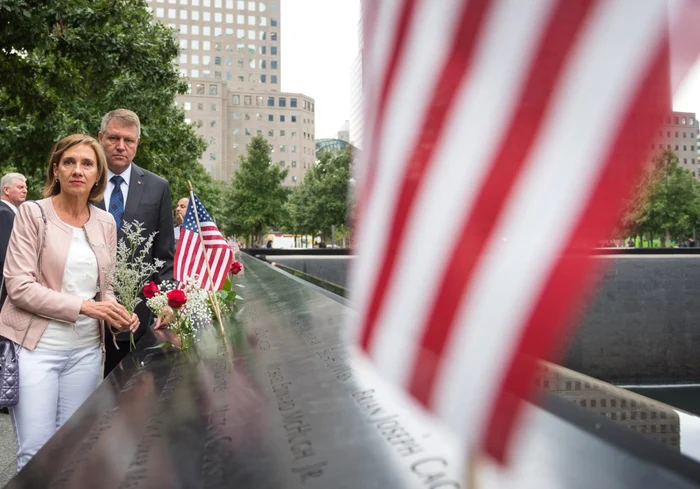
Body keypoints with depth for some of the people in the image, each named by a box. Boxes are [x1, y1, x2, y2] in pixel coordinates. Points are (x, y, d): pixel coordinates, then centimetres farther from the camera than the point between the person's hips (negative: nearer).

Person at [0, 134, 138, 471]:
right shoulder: (32, 213, -6)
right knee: (36, 450, 0)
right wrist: (83, 307, -20)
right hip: (36, 347, -4)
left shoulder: (105, 223, 6)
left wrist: (117, 314, -9)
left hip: (86, 350, 4)